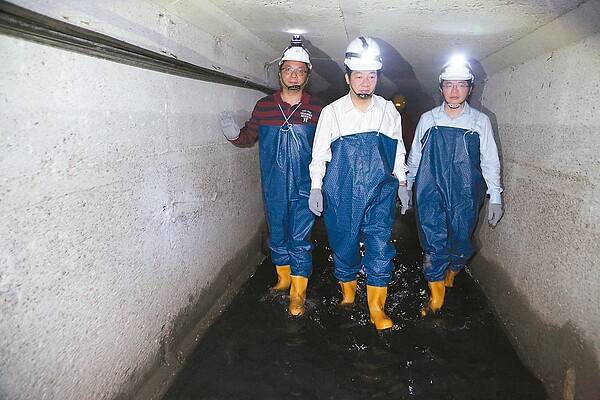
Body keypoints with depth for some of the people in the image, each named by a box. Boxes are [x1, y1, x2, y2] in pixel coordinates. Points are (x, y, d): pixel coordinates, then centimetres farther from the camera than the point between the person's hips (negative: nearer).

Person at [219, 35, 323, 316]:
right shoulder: (264, 106, 3)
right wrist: (233, 134, -8)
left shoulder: (317, 109, -2)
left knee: (300, 240, 0)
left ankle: (298, 295, 12)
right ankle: (283, 279, 38)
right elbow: (249, 136, 13)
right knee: (277, 236, 16)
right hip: (273, 187, 3)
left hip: (303, 188, -3)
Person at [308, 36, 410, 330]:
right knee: (344, 243, 9)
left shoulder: (388, 111, 5)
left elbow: (397, 150, 14)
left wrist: (402, 184, 14)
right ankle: (348, 291, 33)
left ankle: (377, 309, 7)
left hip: (379, 190, 1)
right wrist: (316, 187, 1)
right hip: (341, 191, 0)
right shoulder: (332, 112, 0)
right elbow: (319, 152, 5)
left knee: (380, 247, -5)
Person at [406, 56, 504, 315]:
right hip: (430, 192, 0)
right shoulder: (428, 119, 5)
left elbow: (490, 161, 7)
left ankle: (451, 275, 39)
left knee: (461, 242, 8)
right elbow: (415, 156, 12)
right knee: (434, 244, -2)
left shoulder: (480, 121, 4)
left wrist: (495, 197, 4)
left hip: (465, 196, 1)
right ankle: (436, 298, 11)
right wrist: (405, 186, 14)